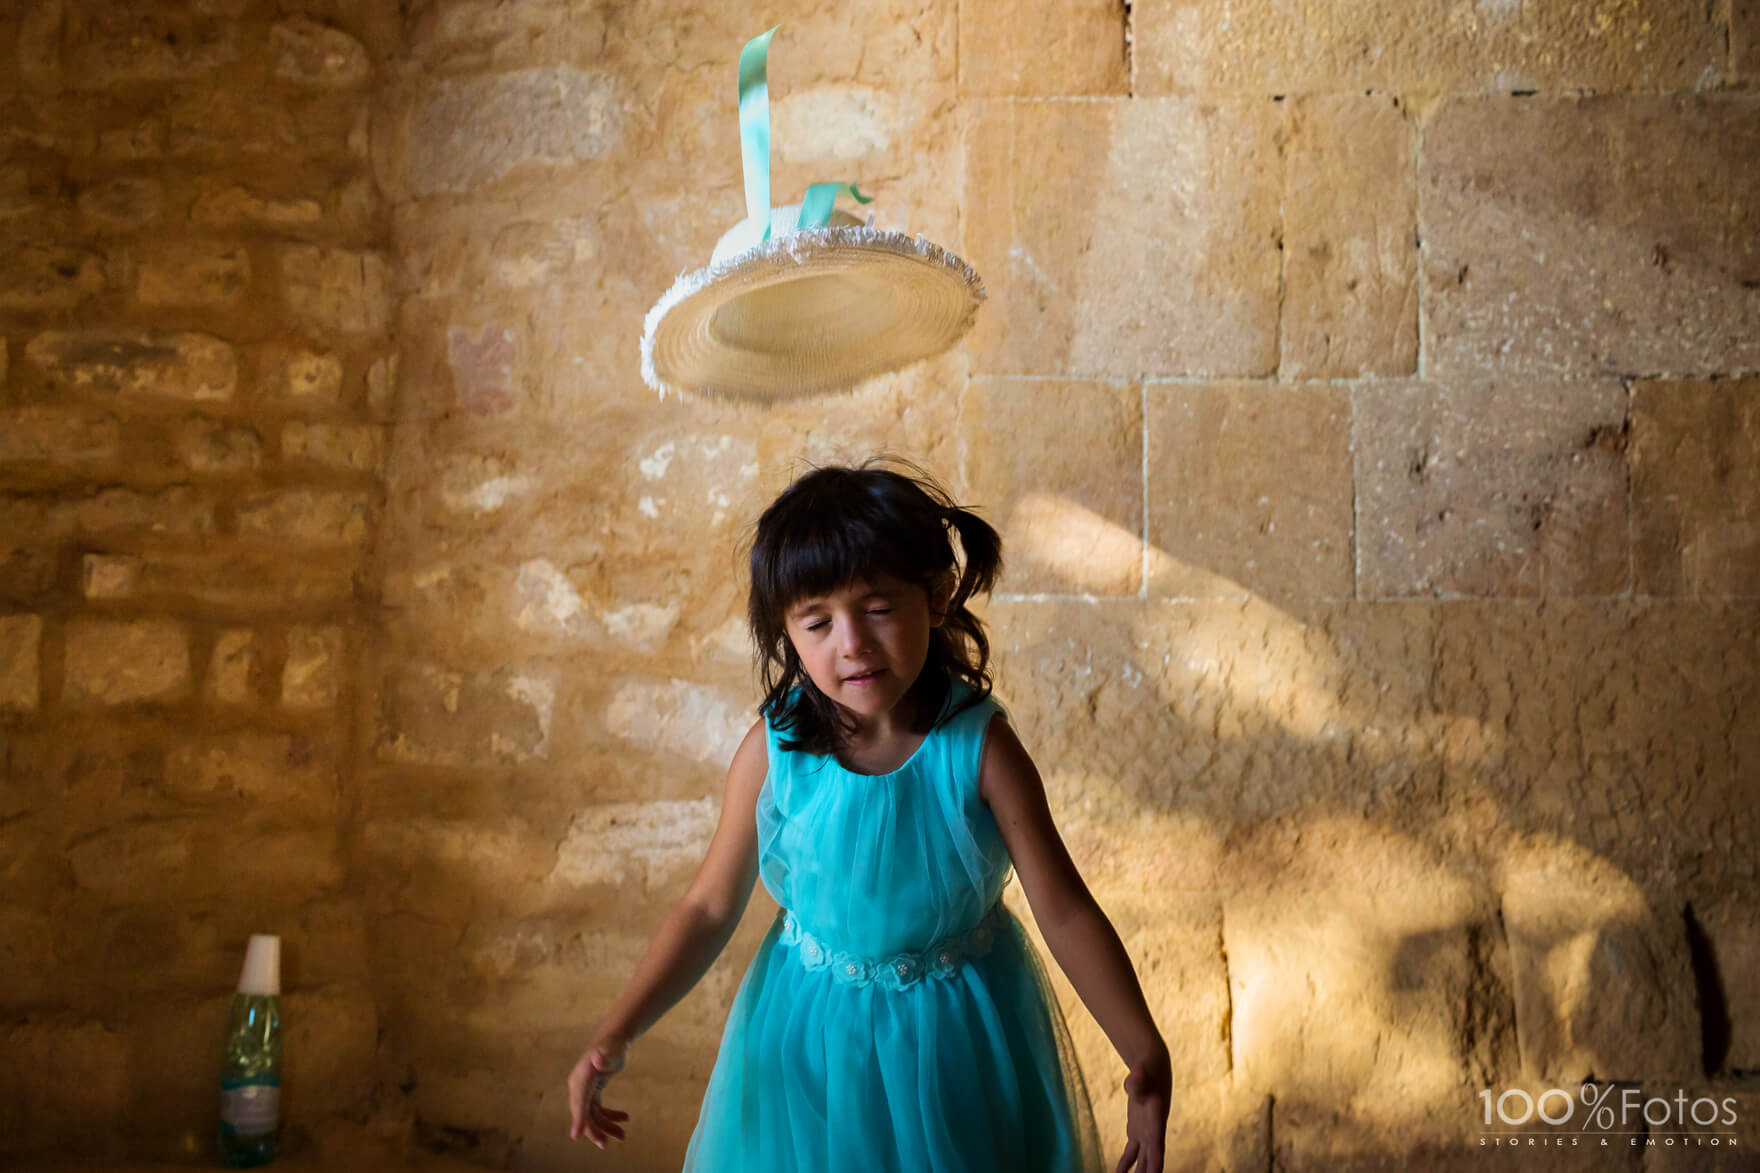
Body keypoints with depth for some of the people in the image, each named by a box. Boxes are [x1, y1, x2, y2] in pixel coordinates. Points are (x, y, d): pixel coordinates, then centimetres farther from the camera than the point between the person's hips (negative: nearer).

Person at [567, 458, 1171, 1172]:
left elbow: (1065, 910, -15)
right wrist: (614, 1037, -12)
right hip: (813, 1043, 1)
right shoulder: (772, 753, -17)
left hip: (962, 1037, -1)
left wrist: (1145, 1054, -19)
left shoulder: (979, 748, -20)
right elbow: (710, 907, -7)